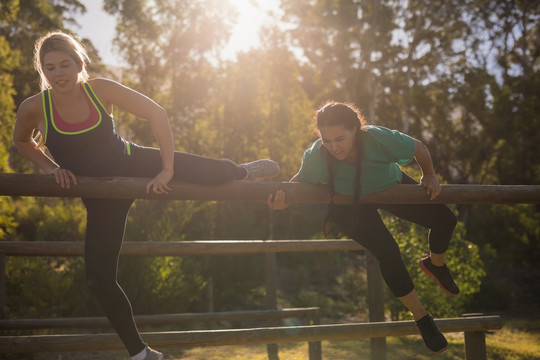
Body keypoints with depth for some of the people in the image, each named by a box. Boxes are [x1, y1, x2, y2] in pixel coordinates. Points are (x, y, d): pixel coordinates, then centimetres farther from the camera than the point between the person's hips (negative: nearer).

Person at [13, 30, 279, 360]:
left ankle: (247, 171, 29)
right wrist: (52, 167, -11)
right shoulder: (34, 108, -20)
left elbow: (157, 114, -17)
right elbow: (22, 141, 4)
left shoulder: (100, 89, -22)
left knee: (210, 172, -12)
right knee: (99, 277, -5)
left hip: (136, 165, 0)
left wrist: (167, 169, -18)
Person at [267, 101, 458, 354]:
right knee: (388, 254, -19)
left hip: (391, 185, 2)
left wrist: (429, 176, -12)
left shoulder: (379, 139, -39)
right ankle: (422, 319, 3)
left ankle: (436, 265, 33)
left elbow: (418, 148, -21)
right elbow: (301, 182, -20)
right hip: (352, 204, -2)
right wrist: (283, 199, -40)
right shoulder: (317, 157, -37)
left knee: (444, 220, -5)